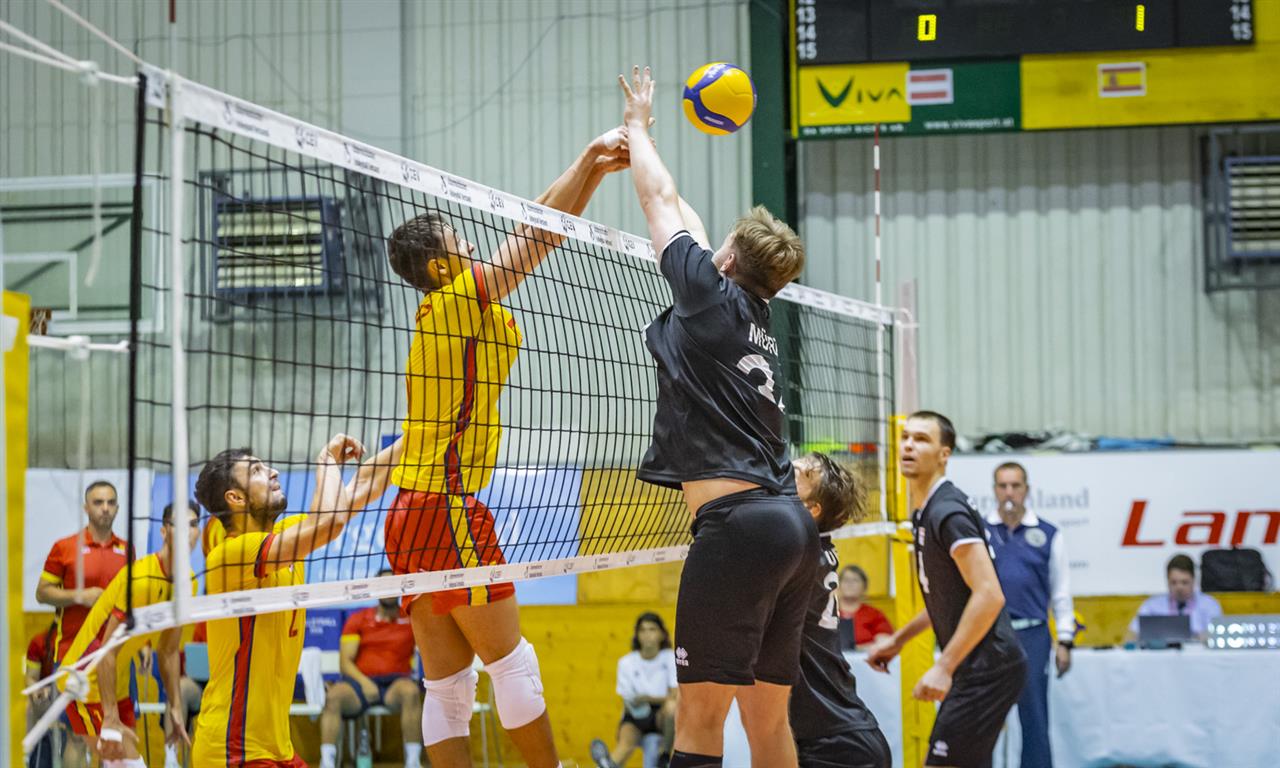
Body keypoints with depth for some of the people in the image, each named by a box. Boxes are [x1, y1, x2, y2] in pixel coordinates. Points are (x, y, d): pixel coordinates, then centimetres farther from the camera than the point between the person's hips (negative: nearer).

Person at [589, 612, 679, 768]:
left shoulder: (671, 658, -3)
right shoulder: (626, 662, 1)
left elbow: (675, 696, -9)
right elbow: (627, 701, 1)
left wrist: (648, 698, -24)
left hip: (662, 715, 0)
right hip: (636, 716, 0)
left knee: (671, 706, -37)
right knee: (627, 739, -34)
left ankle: (666, 754, -18)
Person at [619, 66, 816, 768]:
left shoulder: (714, 296, 0)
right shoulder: (756, 317, 20)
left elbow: (661, 201, 12)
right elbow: (683, 216, 33)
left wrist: (637, 124, 29)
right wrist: (639, 142, 45)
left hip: (737, 525, -9)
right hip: (791, 526, 9)